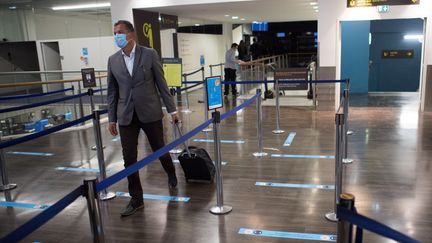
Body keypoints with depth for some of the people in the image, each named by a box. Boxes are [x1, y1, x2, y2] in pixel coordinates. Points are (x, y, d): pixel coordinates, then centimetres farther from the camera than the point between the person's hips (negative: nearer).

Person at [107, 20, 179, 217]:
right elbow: (112, 91, 8)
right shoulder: (113, 60, 4)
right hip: (126, 117, 3)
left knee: (160, 150, 12)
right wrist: (112, 118, 6)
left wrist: (172, 109, -2)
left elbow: (161, 83, -2)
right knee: (129, 159, 2)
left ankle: (171, 175, 44)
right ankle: (136, 199, 16)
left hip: (150, 112, -2)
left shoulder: (149, 54, -4)